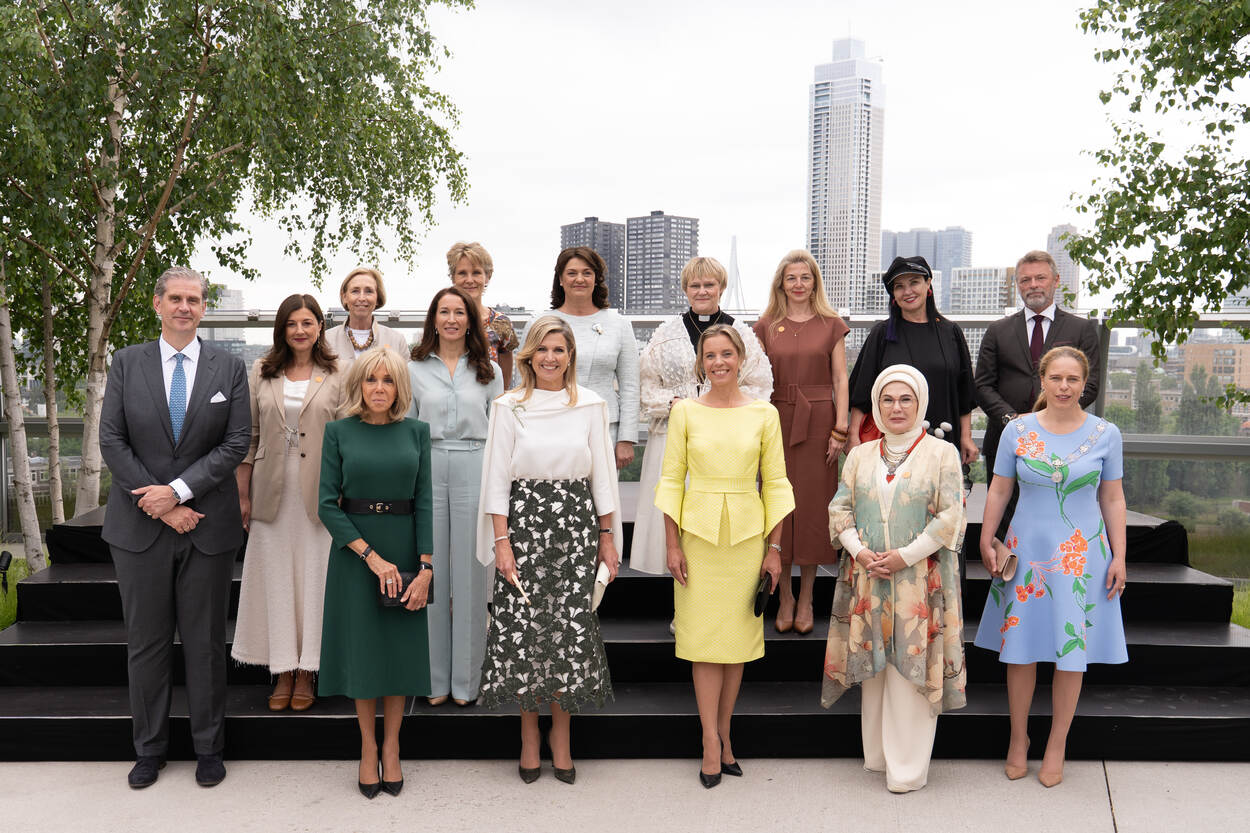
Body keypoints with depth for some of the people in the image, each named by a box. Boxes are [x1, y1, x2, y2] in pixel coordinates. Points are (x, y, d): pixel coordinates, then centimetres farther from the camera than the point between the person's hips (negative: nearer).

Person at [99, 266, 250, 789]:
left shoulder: (229, 368, 3)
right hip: (139, 526, 1)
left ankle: (208, 748, 22)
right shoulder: (127, 363, 5)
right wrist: (160, 505, -10)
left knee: (205, 642, 7)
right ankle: (149, 748, 25)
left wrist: (178, 490, -14)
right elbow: (112, 440, -2)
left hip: (208, 525, -1)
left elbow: (237, 442, -4)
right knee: (146, 642, 10)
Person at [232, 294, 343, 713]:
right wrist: (243, 493, 4)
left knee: (313, 577, 2)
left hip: (318, 492, -2)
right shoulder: (261, 373, 8)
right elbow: (247, 436, 8)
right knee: (275, 578, 6)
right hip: (272, 491, 2)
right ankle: (283, 673, 16)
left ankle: (306, 673, 14)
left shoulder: (336, 376, 3)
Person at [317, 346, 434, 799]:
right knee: (362, 645, 6)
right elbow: (328, 505, -6)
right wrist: (373, 557, -15)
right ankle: (368, 746, 21)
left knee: (401, 645, 6)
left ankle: (391, 746, 21)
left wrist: (426, 567, -9)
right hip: (354, 550, -1)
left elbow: (424, 502, -1)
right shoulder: (339, 432, -1)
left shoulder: (416, 431, 2)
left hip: (405, 548, 1)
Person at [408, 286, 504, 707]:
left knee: (470, 573, 1)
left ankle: (466, 679, 12)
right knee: (431, 573, 3)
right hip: (427, 471, 1)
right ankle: (435, 677, 14)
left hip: (474, 471, 0)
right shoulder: (414, 369, 10)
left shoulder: (489, 371, 9)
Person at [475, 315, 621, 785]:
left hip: (576, 525, 1)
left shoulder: (590, 406, 6)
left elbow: (602, 474, 8)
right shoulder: (509, 407, 3)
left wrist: (607, 537, 6)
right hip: (523, 524, -1)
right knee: (522, 627, 0)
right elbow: (497, 478, 1)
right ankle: (530, 735, 18)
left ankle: (561, 736, 17)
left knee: (572, 627, 1)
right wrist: (502, 541, -6)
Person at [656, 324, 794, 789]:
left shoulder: (764, 414, 2)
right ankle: (712, 741, 9)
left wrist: (774, 547, 2)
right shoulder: (685, 411, 1)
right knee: (705, 635, 0)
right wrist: (673, 545, -3)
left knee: (738, 634, 7)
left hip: (747, 534, 1)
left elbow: (775, 483, 5)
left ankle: (723, 731, 22)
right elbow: (671, 479, 2)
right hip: (698, 532, -1)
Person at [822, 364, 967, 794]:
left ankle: (907, 766, 8)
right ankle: (877, 754, 23)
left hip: (920, 579, -3)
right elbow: (840, 508, 8)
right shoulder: (860, 455, 11)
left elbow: (950, 517, -7)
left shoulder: (942, 453, 0)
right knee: (874, 664, 9)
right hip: (868, 579, 4)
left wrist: (904, 556, -13)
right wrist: (859, 551, -8)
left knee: (911, 667, -2)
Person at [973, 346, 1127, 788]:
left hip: (1082, 555, 0)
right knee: (1020, 650, 6)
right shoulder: (1018, 429, -1)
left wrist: (1118, 557, 1)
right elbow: (998, 490, 5)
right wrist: (986, 544, 3)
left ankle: (1057, 744, 23)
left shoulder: (1105, 434, 0)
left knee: (1072, 651, 6)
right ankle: (1018, 738, 25)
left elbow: (1113, 499, 5)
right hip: (1026, 550, 0)